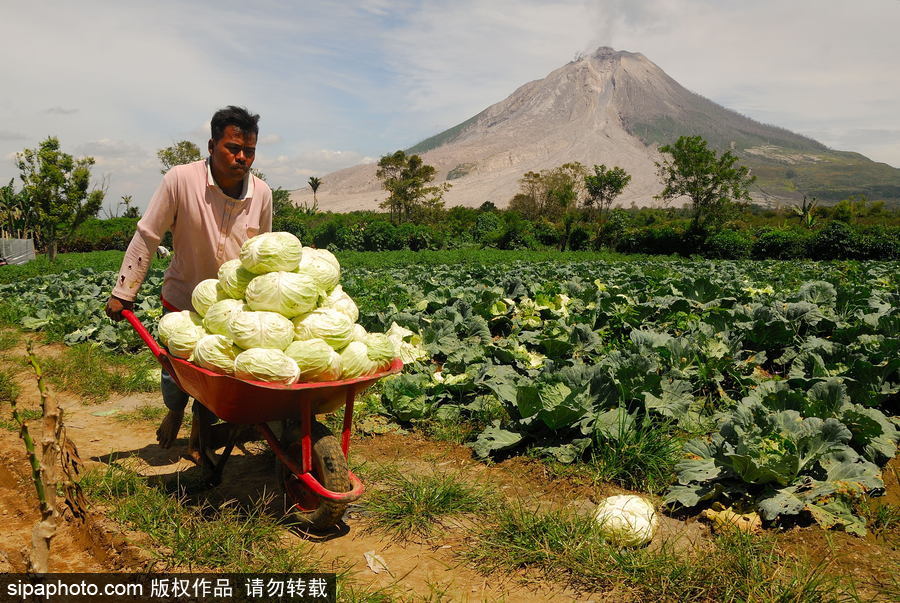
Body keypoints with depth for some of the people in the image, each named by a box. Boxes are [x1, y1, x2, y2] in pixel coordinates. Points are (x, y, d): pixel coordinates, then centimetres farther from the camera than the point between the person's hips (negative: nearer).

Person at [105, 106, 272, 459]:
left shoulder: (261, 193, -9)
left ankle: (200, 432, 35)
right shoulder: (180, 180, -19)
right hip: (184, 299, -2)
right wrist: (123, 292, -8)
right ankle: (174, 411, 45)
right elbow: (147, 237, -11)